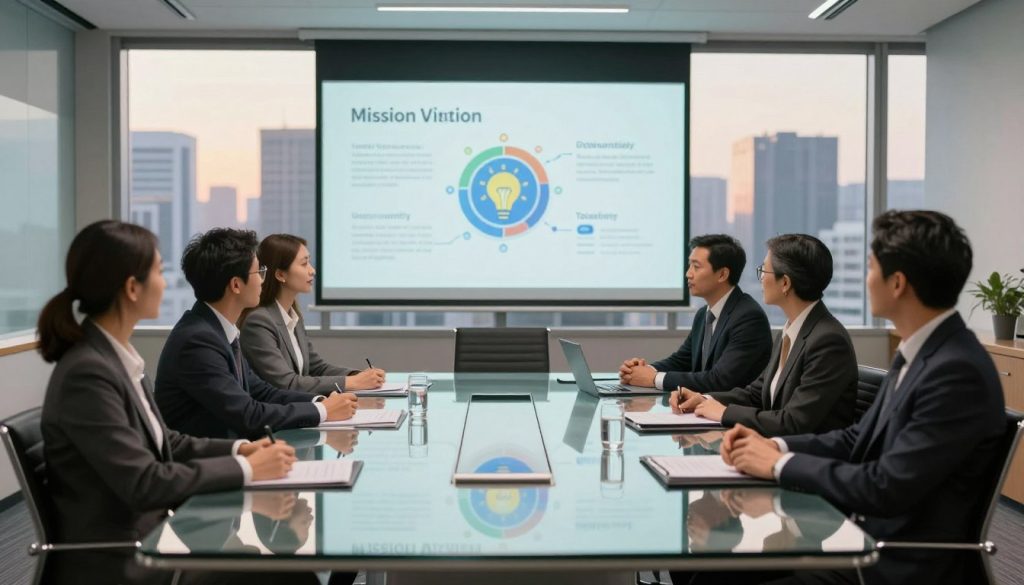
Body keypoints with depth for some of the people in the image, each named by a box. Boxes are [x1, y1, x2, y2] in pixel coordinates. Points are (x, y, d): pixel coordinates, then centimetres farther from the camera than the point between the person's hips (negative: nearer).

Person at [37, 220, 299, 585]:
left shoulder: (118, 357, 4)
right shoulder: (86, 373, -23)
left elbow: (162, 442, 13)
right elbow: (144, 483, -24)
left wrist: (239, 449, 0)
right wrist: (246, 468, -18)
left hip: (149, 532, 8)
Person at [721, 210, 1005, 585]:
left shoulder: (958, 372, -23)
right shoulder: (917, 352, 6)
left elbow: (887, 489, -24)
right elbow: (862, 439, 13)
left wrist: (781, 464, -14)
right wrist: (776, 445, -2)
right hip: (863, 535, 8)